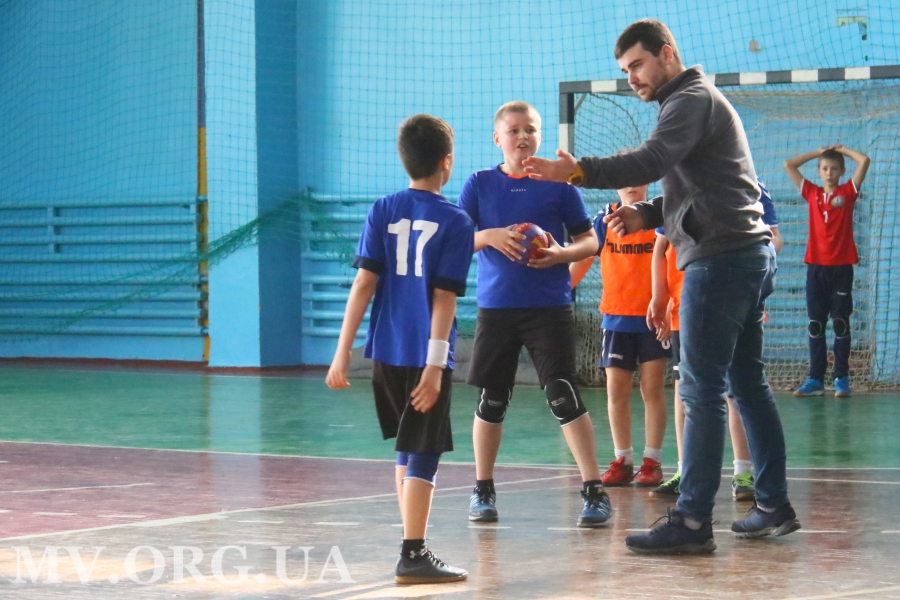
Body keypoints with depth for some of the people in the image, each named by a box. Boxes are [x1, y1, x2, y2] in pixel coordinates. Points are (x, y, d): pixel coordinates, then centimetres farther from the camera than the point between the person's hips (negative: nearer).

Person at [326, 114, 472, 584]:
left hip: (386, 352, 5)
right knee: (422, 455, -2)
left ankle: (413, 542, 27)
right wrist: (434, 366, -13)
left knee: (406, 449, 19)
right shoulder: (455, 223, -6)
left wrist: (343, 350, -2)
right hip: (426, 355, -5)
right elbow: (444, 299, -11)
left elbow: (364, 283, -2)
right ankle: (413, 555, -6)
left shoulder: (383, 212, 4)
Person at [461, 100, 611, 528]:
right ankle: (482, 490, 21)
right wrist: (490, 237, -17)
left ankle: (594, 491, -4)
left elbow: (590, 241, 5)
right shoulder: (480, 184, 5)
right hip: (495, 308, 2)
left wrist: (560, 254, -14)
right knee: (490, 400, 7)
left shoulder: (558, 183, 2)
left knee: (564, 397, -8)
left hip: (550, 308, -2)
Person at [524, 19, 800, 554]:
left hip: (720, 259, -11)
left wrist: (578, 171, -38)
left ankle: (693, 523, -13)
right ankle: (775, 506, 20)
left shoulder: (693, 99, -9)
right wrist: (645, 215, 8)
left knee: (702, 390, -11)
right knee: (748, 383, 14)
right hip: (750, 255, 11)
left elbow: (652, 161, -27)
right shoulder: (696, 101, 23)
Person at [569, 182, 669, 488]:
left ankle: (652, 462, 5)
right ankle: (622, 460, 10)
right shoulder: (604, 220, 4)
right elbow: (582, 259, 9)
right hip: (616, 318, 2)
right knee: (616, 390, 2)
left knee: (653, 388, -1)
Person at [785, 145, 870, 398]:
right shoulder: (811, 193, 9)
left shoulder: (847, 192, 3)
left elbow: (864, 161, -7)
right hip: (816, 267, 3)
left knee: (841, 323, 0)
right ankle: (815, 379, 5)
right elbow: (789, 165, 10)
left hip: (842, 267, -3)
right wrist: (818, 152, 13)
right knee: (815, 324, 3)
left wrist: (843, 150, 7)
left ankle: (842, 378, 3)